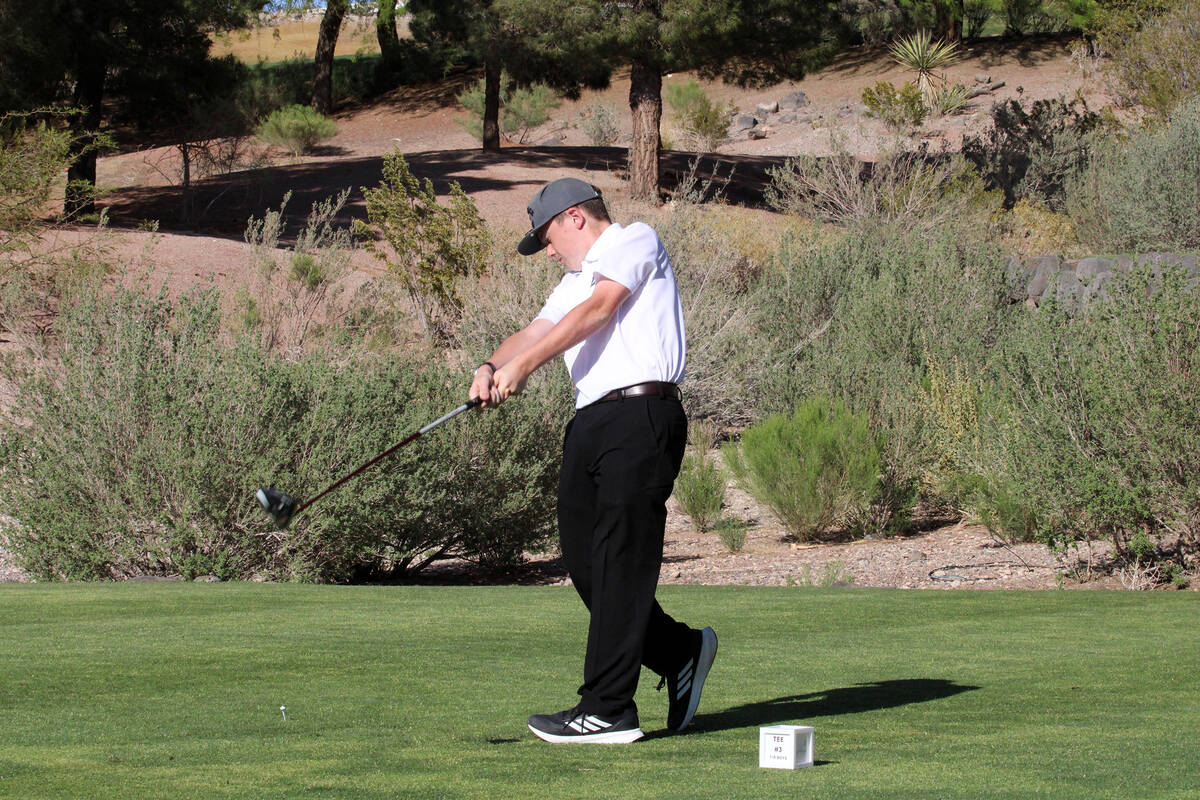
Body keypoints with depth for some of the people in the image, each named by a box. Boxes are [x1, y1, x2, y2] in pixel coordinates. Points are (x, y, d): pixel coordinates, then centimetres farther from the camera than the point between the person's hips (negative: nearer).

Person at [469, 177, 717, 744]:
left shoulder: (635, 241, 5)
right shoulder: (575, 282, 31)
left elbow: (596, 312, -8)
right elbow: (537, 332, 18)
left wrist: (523, 364, -12)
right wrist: (492, 366, -4)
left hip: (641, 415, -9)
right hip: (591, 421, 9)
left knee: (620, 563, -11)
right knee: (583, 561, 5)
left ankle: (608, 709, -13)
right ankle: (680, 653, 22)